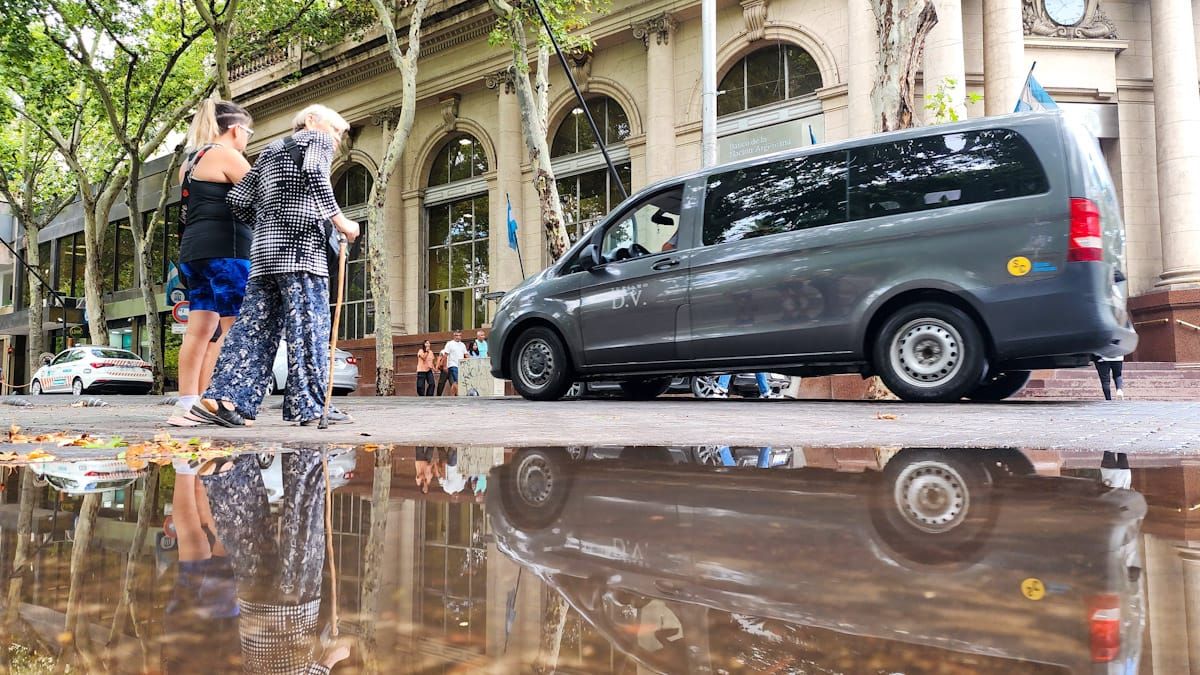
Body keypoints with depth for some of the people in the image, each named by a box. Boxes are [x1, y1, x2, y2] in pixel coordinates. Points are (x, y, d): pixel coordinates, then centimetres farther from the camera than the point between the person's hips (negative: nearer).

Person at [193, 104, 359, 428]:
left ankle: (223, 397, -4)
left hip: (263, 250, 7)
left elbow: (238, 199, 20)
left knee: (255, 326, 4)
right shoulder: (318, 139, 9)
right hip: (301, 247, -7)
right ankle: (309, 406, -5)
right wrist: (340, 220, -13)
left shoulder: (269, 151, 29)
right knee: (308, 325, -6)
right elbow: (314, 172, -15)